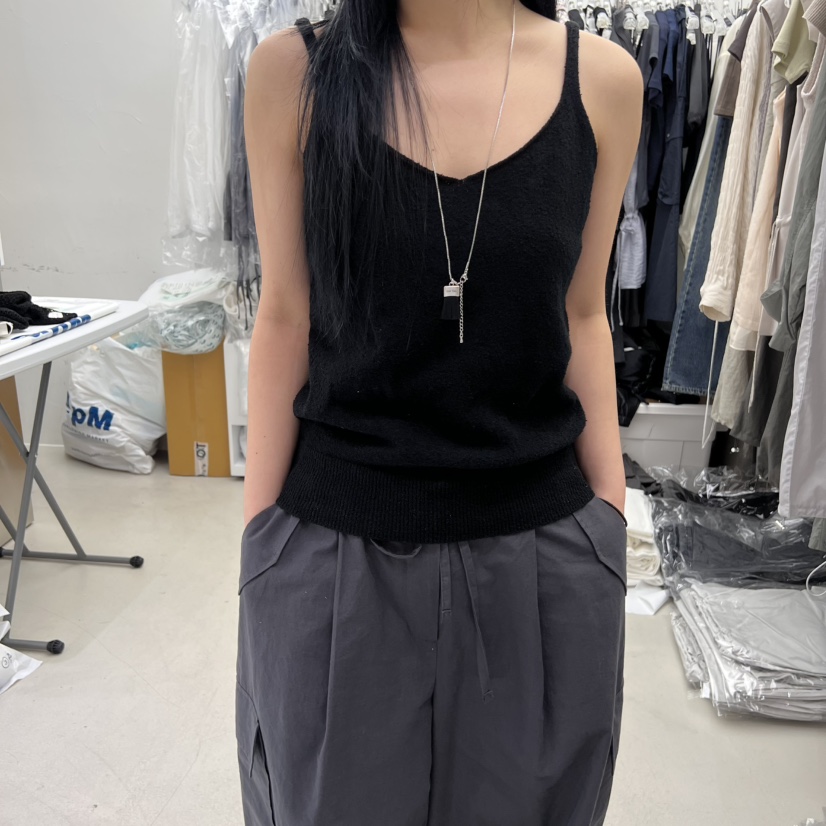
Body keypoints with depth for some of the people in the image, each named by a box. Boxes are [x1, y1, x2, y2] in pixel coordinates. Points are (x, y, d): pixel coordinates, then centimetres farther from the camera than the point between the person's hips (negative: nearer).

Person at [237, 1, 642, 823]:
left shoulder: (601, 78, 0)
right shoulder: (293, 70, -3)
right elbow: (284, 317, -1)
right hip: (335, 550, -1)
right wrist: (257, 529, 1)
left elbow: (582, 317, 5)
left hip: (543, 551, 2)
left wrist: (611, 517, 6)